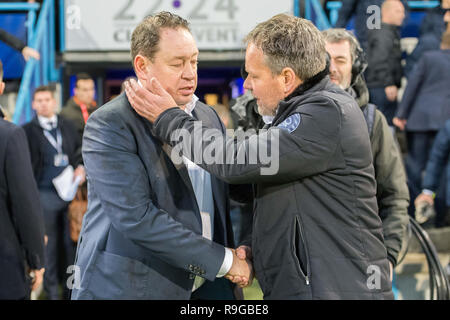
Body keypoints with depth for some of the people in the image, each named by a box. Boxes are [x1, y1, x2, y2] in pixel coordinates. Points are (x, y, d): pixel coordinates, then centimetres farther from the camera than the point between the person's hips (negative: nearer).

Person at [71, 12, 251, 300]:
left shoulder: (208, 117, 10)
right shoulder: (109, 125, -12)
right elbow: (135, 217, -21)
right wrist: (223, 259, -18)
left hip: (206, 285, 6)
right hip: (127, 287, -6)